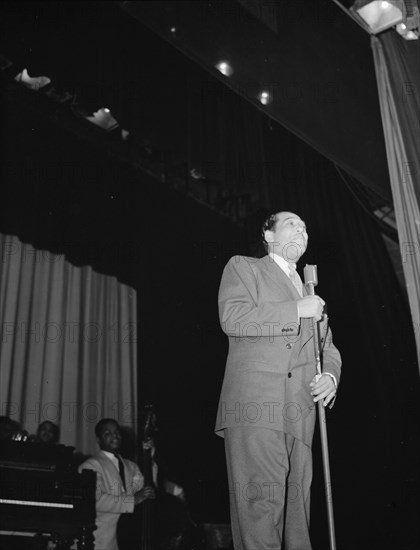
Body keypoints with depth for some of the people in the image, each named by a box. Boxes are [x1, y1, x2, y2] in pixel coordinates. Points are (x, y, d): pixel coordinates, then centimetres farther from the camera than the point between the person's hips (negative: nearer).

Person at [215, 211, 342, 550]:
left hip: (300, 413, 6)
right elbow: (232, 318, -6)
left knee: (296, 504, 2)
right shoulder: (243, 267, 12)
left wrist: (330, 375, 4)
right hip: (254, 406, -5)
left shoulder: (310, 290, 30)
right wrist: (297, 311, -6)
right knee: (261, 501, -16)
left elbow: (327, 345, 27)